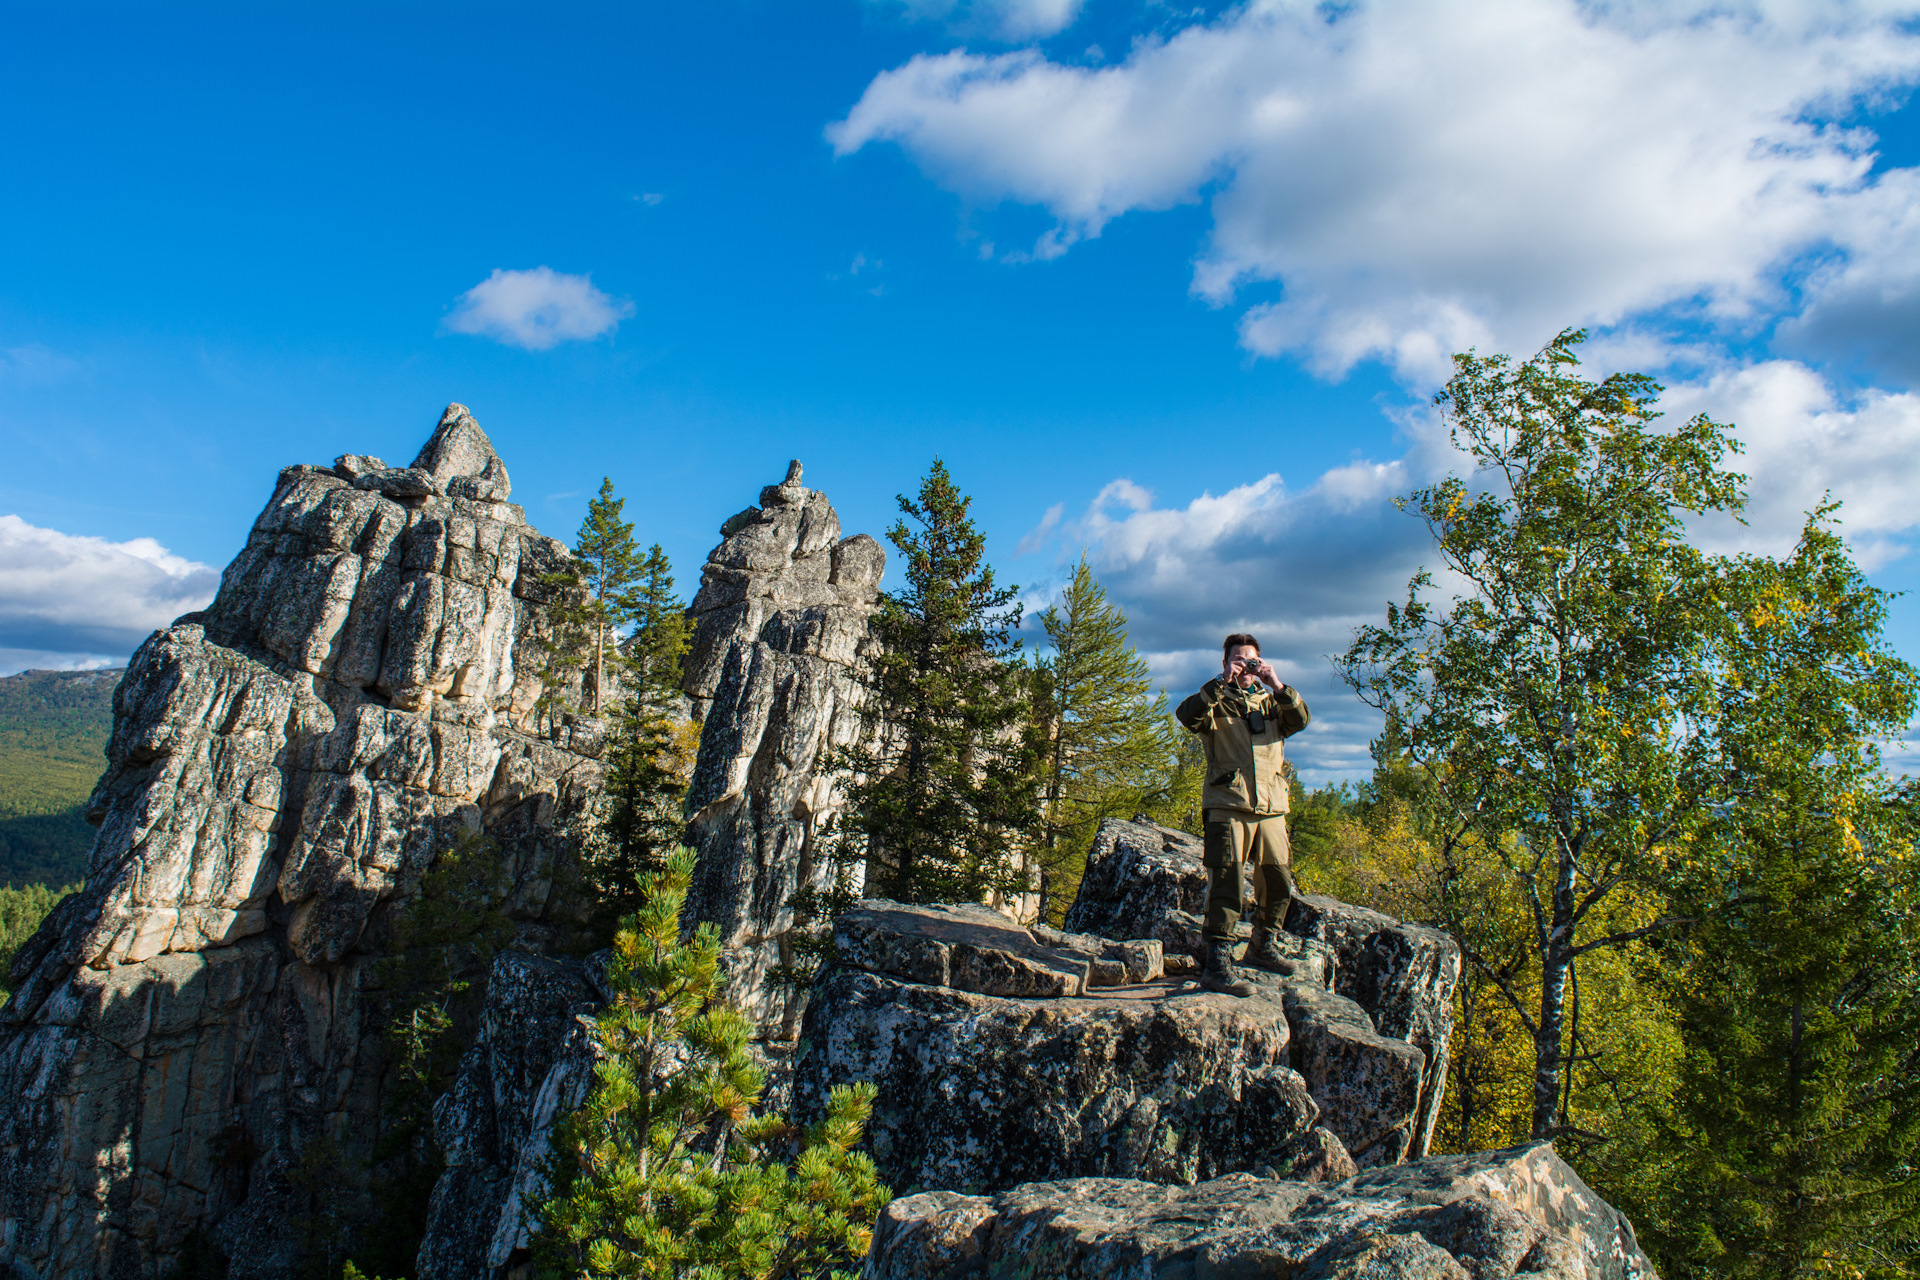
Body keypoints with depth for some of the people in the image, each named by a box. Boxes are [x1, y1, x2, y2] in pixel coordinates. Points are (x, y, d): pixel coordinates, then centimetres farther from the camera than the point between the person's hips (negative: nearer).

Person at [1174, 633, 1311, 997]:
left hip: (1270, 807, 5)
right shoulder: (1217, 702, 8)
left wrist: (1276, 685, -12)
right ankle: (1216, 963, -14)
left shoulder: (1271, 701, 19)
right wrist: (1222, 683, -17)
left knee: (1278, 882, 10)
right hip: (1227, 806, -5)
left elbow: (1299, 720, 0)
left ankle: (1262, 946, 29)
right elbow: (1186, 715, -12)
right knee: (1227, 881, -13)